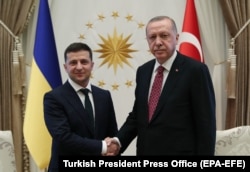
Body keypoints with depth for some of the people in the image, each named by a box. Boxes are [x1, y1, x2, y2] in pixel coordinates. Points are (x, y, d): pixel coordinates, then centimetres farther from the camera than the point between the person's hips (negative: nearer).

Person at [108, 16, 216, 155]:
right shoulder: (143, 71, 8)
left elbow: (206, 124, -11)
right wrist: (119, 140, -3)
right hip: (146, 151, 6)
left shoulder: (195, 70, -11)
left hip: (179, 152, -5)